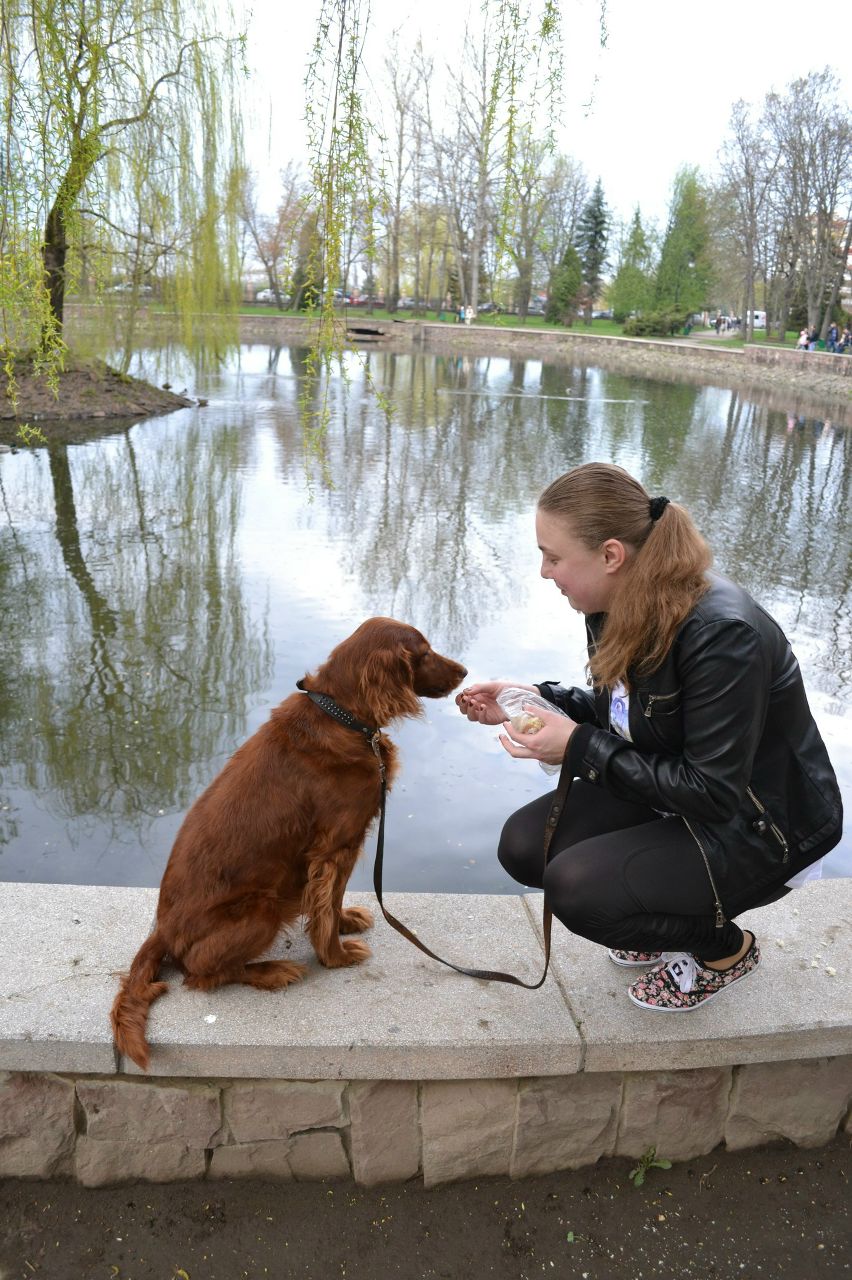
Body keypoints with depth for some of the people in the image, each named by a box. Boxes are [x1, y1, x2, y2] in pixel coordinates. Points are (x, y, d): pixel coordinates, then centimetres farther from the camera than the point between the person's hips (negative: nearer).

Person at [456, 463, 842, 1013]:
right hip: (673, 789, 8)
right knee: (525, 845, -5)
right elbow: (619, 712, 9)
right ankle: (670, 924, 18)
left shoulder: (722, 633, -32)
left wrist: (581, 750, -27)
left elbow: (714, 793, -28)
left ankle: (727, 949, 7)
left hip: (761, 827, -8)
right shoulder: (619, 607, -8)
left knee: (577, 887, -23)